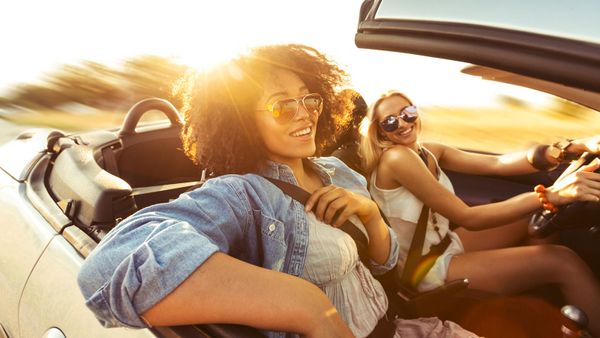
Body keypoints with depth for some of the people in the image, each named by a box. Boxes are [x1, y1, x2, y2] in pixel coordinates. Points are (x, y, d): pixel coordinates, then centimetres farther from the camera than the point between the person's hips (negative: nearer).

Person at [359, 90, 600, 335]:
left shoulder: (428, 152, 3)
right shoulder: (395, 157, -23)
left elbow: (497, 164, -7)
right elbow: (468, 218, -25)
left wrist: (570, 148, -19)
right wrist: (551, 196, -32)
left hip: (446, 245, 9)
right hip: (428, 269, -9)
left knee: (542, 216, 9)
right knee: (563, 262, -12)